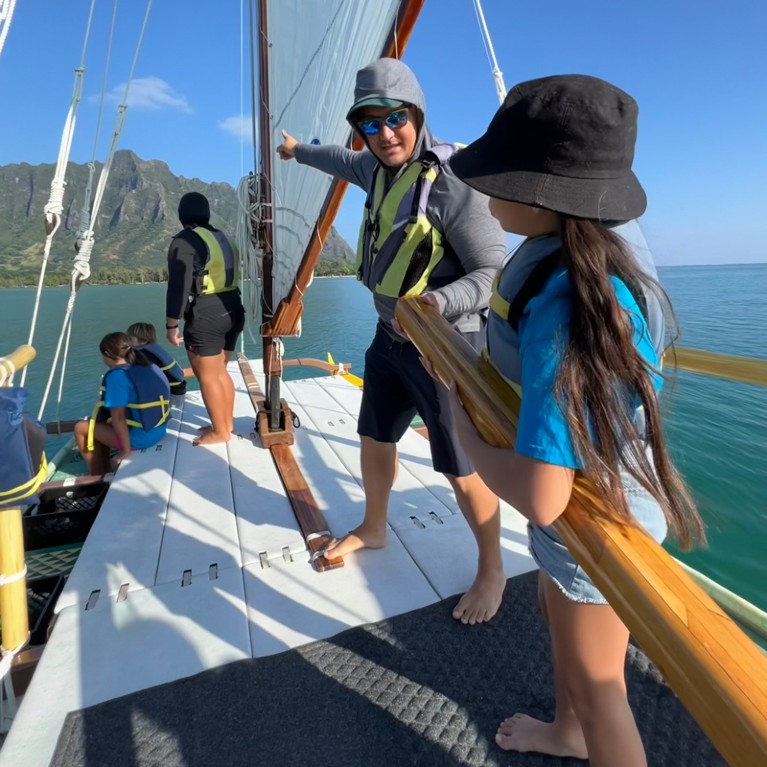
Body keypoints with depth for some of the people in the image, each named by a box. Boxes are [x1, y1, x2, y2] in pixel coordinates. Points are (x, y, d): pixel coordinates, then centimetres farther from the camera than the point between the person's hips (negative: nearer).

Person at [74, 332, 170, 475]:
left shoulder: (117, 375, -17)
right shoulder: (148, 366, 8)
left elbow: (118, 417, -21)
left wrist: (126, 449, -16)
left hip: (138, 437, -9)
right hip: (159, 430, 9)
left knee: (81, 428, 10)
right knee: (100, 423, 27)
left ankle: (97, 476, 22)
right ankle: (104, 472, 33)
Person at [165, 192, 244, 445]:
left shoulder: (184, 241, -9)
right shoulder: (222, 238, 15)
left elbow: (179, 287, -14)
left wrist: (171, 324, -8)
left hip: (206, 316, -8)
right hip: (232, 309, 9)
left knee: (207, 376, 1)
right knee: (220, 371, 17)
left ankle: (220, 432, 9)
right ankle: (227, 423, 26)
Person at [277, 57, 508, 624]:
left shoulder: (452, 182, -19)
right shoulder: (378, 166, 7)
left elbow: (493, 272, -20)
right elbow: (344, 161, 30)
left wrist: (437, 302, -37)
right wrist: (300, 150, 47)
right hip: (390, 336, 9)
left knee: (463, 470, -1)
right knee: (375, 438, 21)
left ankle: (492, 570, 26)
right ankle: (373, 529, 46)